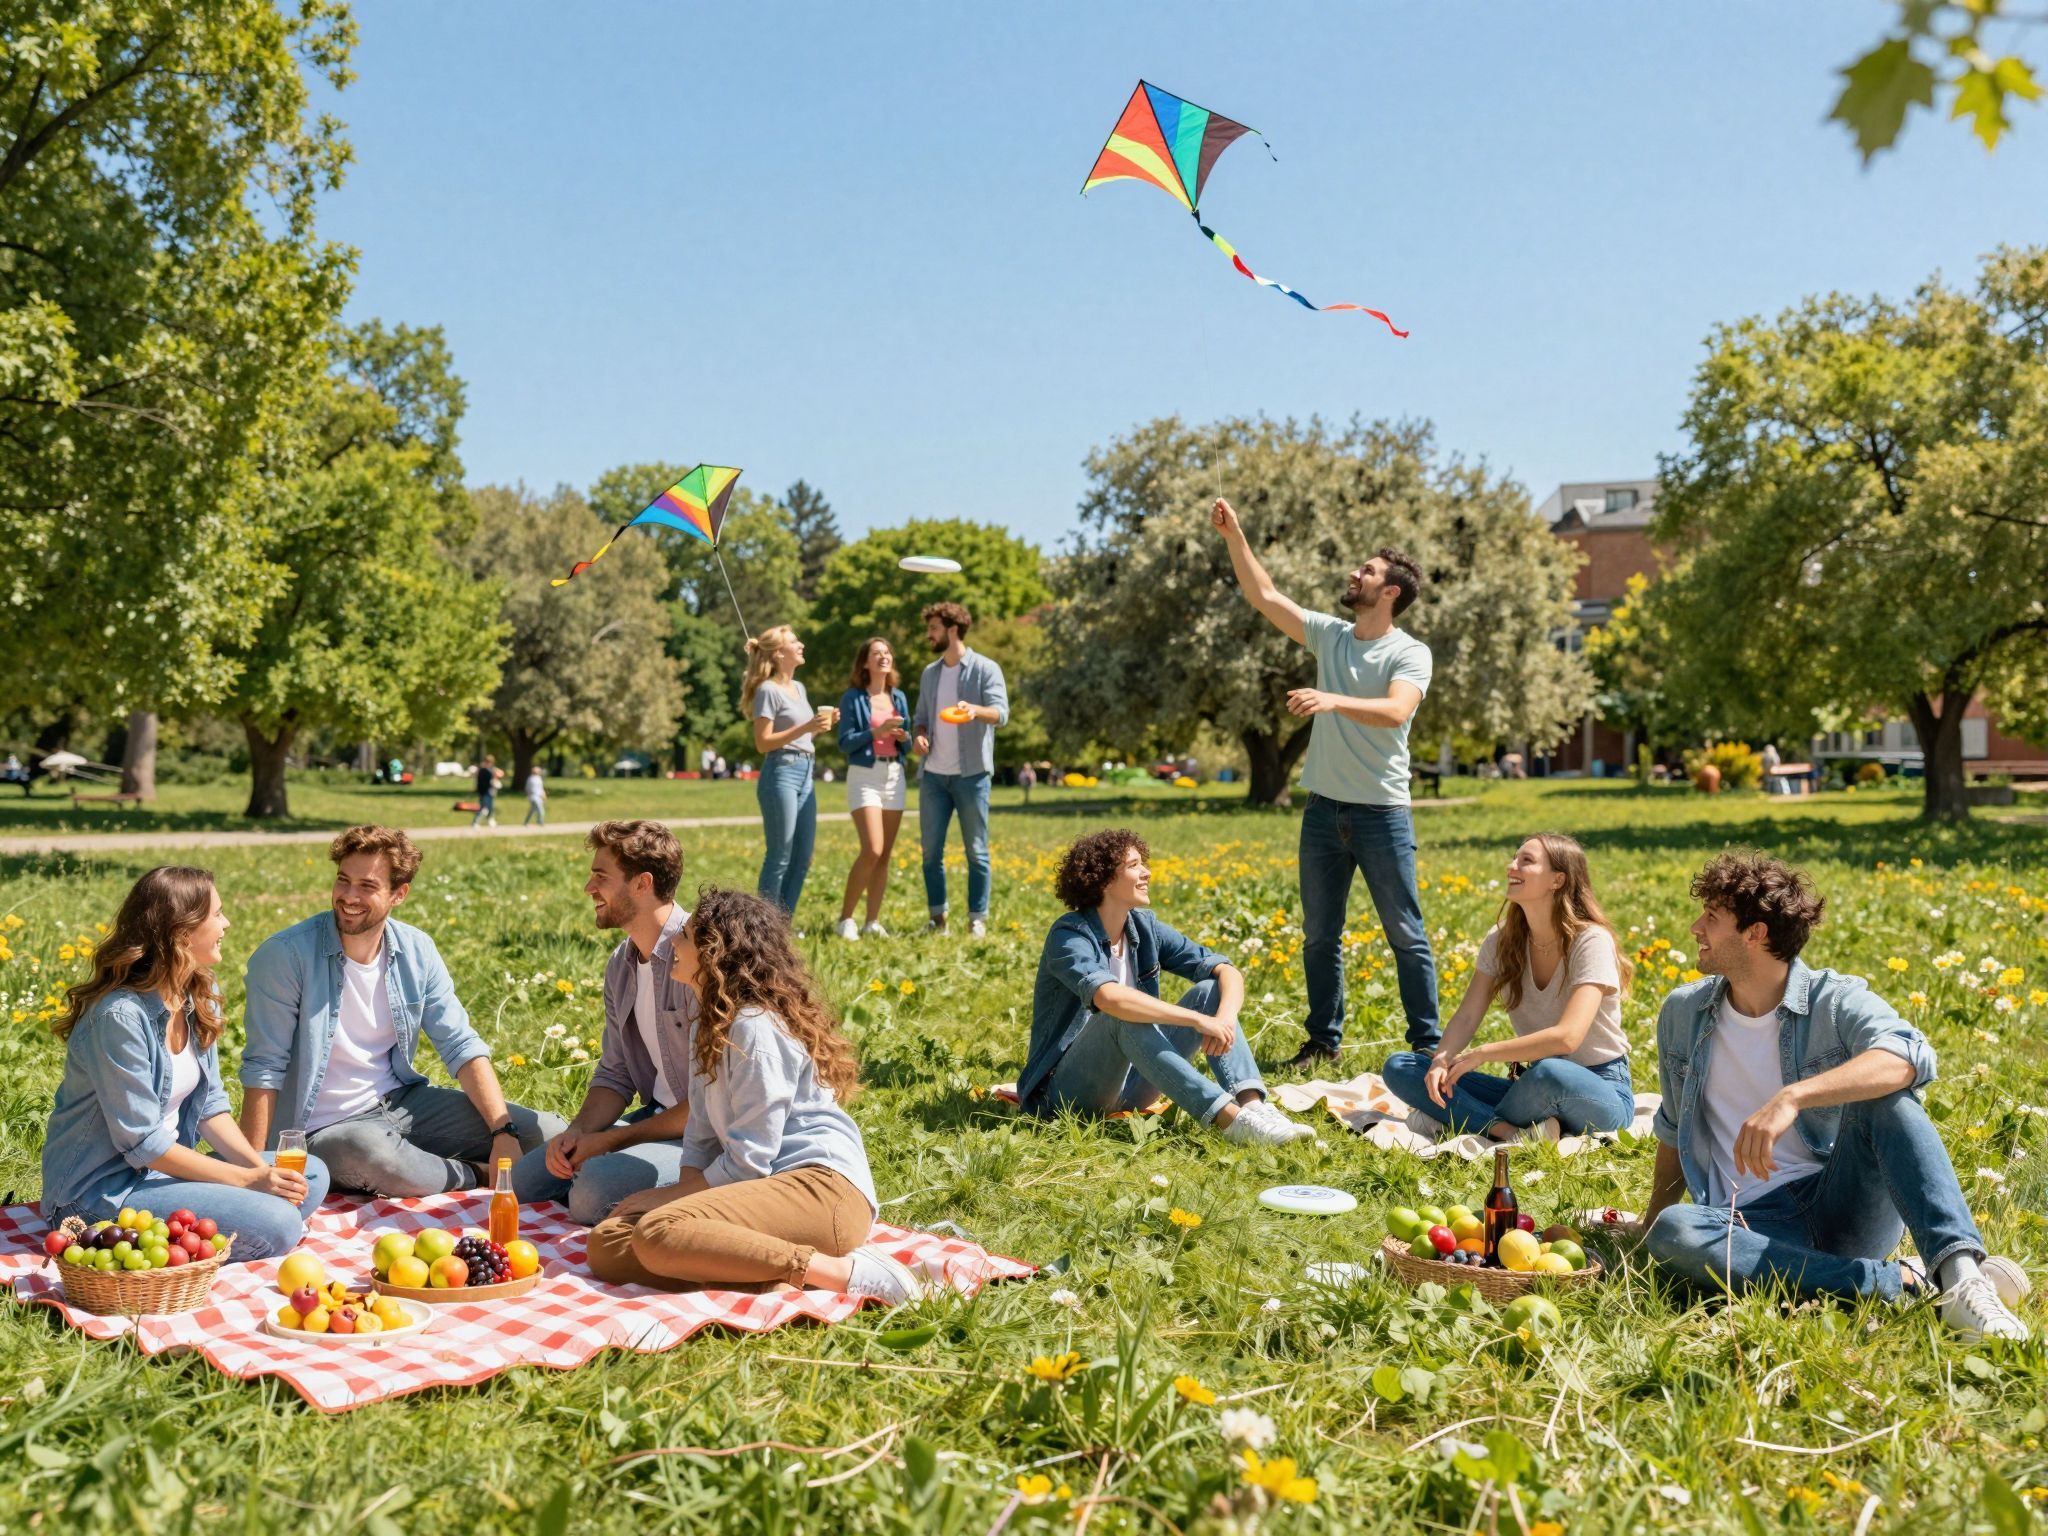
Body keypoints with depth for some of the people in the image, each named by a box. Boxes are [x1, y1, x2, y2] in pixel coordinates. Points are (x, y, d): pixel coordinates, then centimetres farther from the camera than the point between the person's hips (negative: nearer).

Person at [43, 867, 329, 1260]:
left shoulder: (200, 995, 3)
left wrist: (259, 1165, -9)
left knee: (311, 1176, -1)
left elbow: (210, 1104, 8)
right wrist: (248, 1179, -19)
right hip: (103, 1189, -9)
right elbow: (142, 1142, -21)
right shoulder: (120, 1015, -23)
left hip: (167, 1165, 9)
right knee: (276, 1225, -21)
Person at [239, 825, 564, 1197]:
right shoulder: (285, 956, -14)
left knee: (548, 1135, -8)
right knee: (371, 1155, -41)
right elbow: (264, 1069, -14)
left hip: (403, 1101, 4)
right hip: (326, 1128, -4)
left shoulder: (417, 950, 0)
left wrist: (503, 1132, -12)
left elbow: (462, 1047, -1)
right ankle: (476, 1174, -10)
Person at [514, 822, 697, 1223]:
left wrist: (611, 1140, -15)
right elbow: (614, 1074, 13)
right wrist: (578, 1130, -8)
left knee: (595, 1186, -28)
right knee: (524, 1178, 2)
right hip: (658, 1116, 9)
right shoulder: (622, 964, 9)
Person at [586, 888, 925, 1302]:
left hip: (826, 1189, -10)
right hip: (772, 1188, 10)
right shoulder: (711, 1028, 20)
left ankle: (839, 1271, -26)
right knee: (606, 1243, -7)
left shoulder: (755, 1028, -12)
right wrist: (683, 1195, -1)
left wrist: (668, 1197, -2)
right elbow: (702, 1136, 17)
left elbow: (747, 1161, -14)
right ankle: (785, 1272, -16)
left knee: (658, 1232, -32)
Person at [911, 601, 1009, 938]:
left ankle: (977, 919, 8)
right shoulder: (930, 673, 14)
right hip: (933, 775, 5)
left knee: (976, 851, 1)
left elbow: (1002, 713, -16)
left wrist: (976, 710, -37)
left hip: (971, 774, -5)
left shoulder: (985, 669, -4)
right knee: (931, 850, 6)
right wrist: (919, 735, -5)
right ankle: (937, 917, 16)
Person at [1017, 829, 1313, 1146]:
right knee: (1125, 1015, -34)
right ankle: (1229, 1118, -43)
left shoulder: (1145, 928, 3)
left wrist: (1226, 1016, -25)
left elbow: (1228, 971, -3)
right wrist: (1197, 1019, -38)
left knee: (1210, 989, -8)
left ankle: (1252, 1104, -30)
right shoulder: (1069, 935, -17)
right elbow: (1108, 998, -37)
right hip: (1068, 1092, -6)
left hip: (1128, 1085, 7)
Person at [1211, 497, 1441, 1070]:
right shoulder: (1329, 634, 8)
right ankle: (1324, 1040, 21)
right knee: (1320, 936, 11)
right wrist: (1234, 537, 1)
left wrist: (1333, 701, -39)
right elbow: (1264, 596, 8)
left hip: (1383, 813, -5)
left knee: (1406, 935, 2)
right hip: (1324, 809, 5)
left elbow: (1396, 711, -25)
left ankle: (1427, 1044, 11)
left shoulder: (1410, 653, -8)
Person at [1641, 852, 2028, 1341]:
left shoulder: (1836, 1001, -5)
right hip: (1750, 1225, 2)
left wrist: (1791, 1097, -40)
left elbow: (1910, 1057, -28)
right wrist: (1651, 1216, 15)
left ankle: (1959, 1273, -40)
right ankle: (1901, 1281, -28)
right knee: (1670, 1232, -33)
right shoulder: (1682, 1013, 9)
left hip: (1846, 1207, -2)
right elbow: (1673, 1128, 23)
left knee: (1883, 1093, -27)